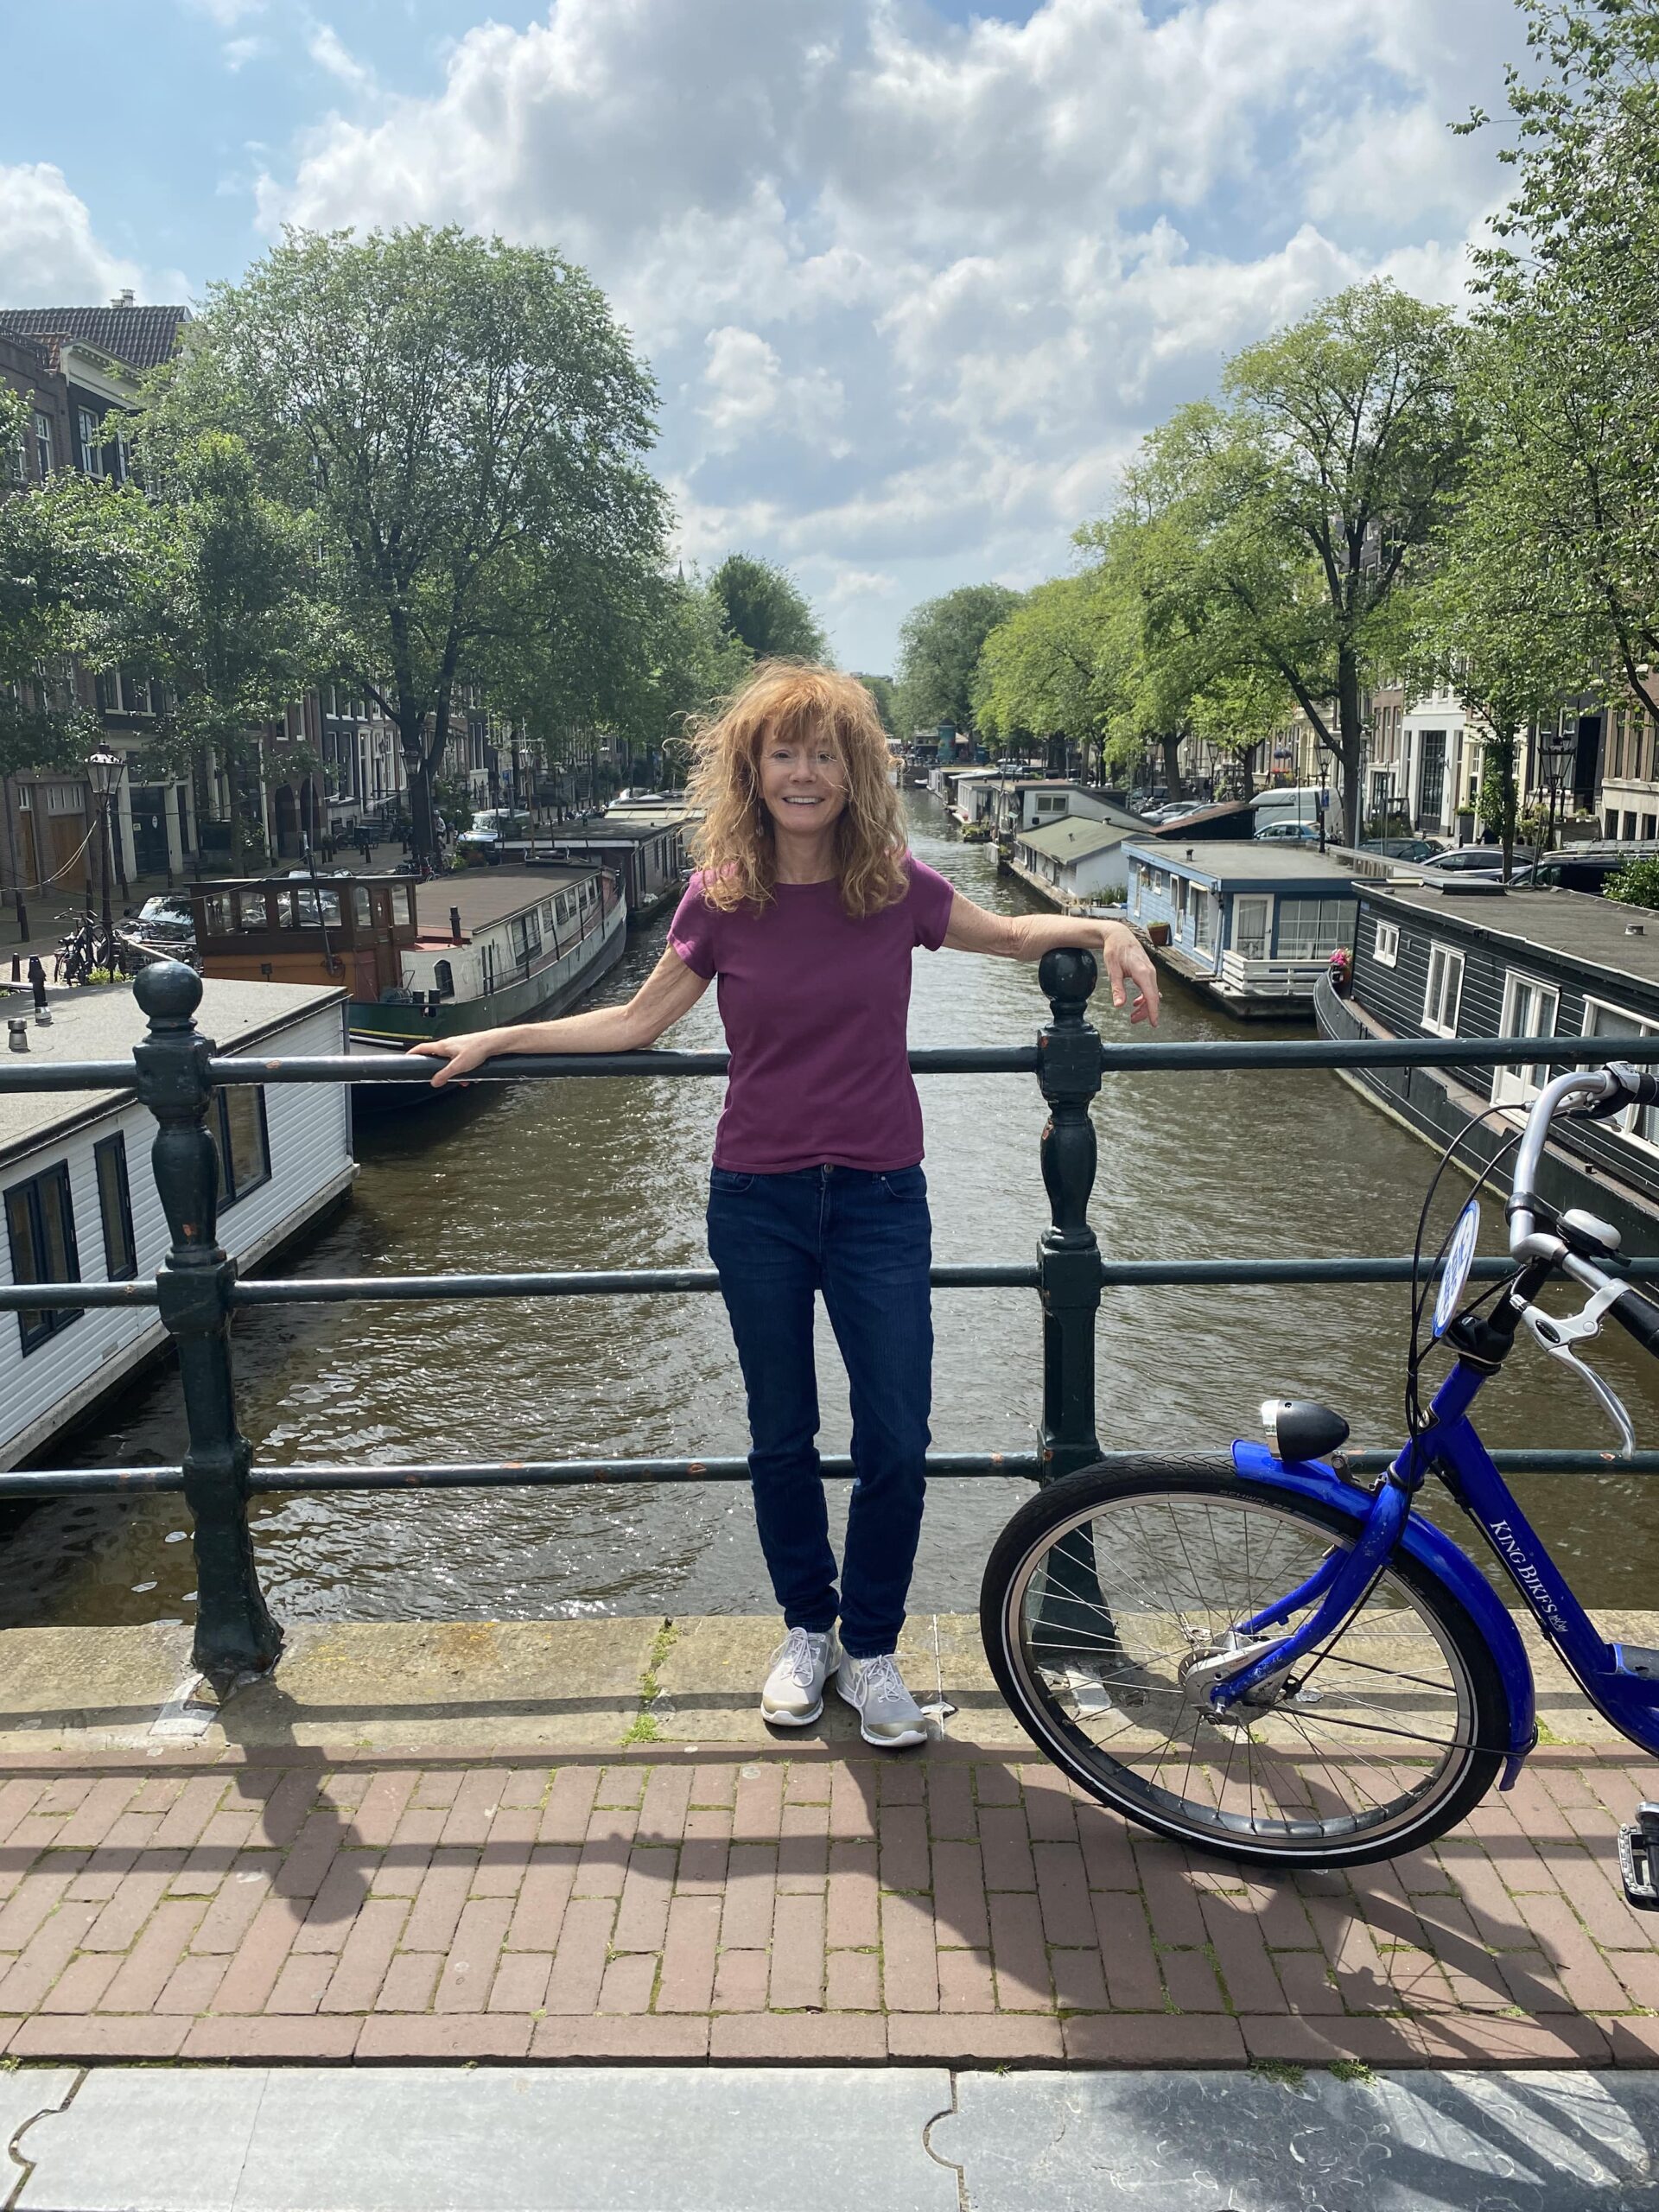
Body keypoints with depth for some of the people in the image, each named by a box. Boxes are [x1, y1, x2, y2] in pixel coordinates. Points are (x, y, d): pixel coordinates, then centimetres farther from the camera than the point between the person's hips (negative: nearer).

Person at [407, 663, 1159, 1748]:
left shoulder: (897, 884, -4)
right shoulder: (721, 897, -4)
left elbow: (1009, 934, 13)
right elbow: (637, 1021, 7)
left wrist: (1102, 929, -4)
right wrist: (495, 1040, 4)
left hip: (878, 1200, 0)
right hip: (758, 1201, 0)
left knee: (897, 1441, 1)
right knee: (782, 1437, 12)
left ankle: (872, 1648, 24)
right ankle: (807, 1629, 35)